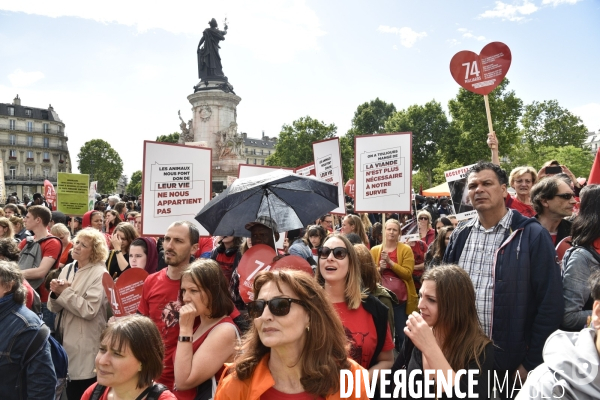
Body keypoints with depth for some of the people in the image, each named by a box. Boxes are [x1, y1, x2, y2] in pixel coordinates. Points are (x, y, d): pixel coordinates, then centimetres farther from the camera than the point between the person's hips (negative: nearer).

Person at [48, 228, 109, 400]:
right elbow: (54, 308, 7)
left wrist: (65, 291, -17)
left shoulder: (99, 273, -13)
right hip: (64, 338, 7)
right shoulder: (67, 269, 6)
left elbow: (89, 310, -22)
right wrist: (56, 293, -13)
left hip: (84, 345, -7)